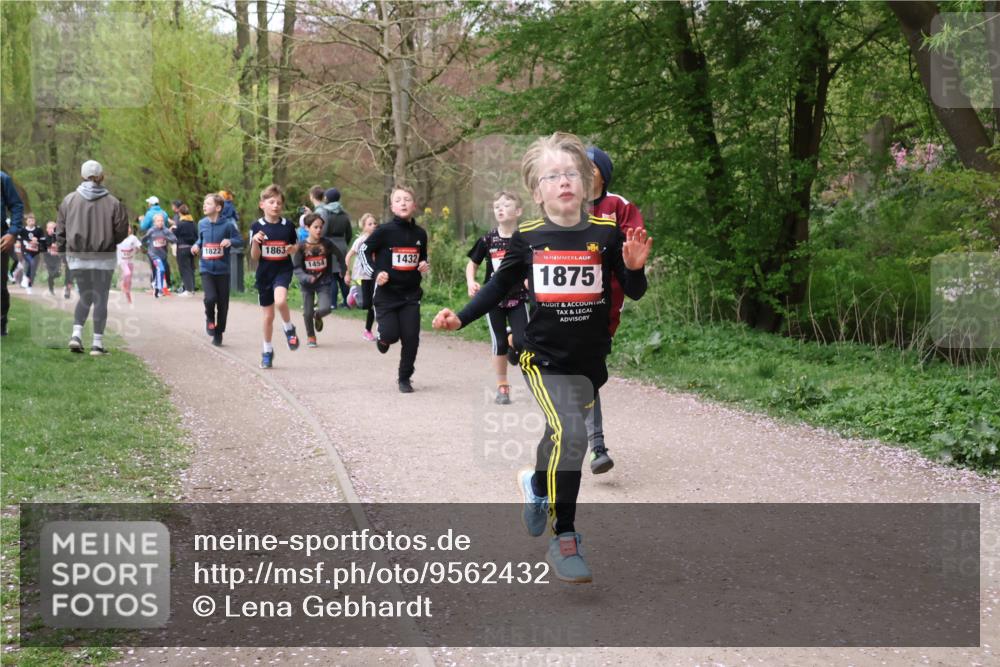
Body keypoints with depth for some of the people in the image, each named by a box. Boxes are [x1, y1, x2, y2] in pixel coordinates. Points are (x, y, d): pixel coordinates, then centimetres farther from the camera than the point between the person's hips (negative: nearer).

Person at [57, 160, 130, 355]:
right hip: (104, 258, -2)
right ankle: (97, 343, 5)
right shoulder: (112, 202, -8)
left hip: (76, 257, 2)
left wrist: (66, 245, 17)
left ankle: (76, 334, 1)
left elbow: (60, 231, 1)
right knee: (100, 299, 6)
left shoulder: (69, 200, -2)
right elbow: (122, 232, -5)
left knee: (85, 296, 18)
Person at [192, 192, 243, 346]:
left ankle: (218, 334, 23)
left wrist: (230, 241, -24)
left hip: (222, 270, -1)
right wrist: (196, 245, -1)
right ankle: (210, 318, 12)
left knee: (222, 303, 5)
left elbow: (240, 241, -4)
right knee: (210, 297, -20)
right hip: (206, 269, 1)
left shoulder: (228, 224, -9)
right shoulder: (202, 224, 2)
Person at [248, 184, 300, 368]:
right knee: (268, 316, 9)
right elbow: (254, 257, -3)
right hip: (264, 273, 1)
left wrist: (293, 249, -7)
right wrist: (255, 241, -21)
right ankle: (267, 351, 27)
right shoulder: (257, 227, -4)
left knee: (280, 301, -30)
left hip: (283, 270, -1)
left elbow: (296, 244, 15)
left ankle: (289, 329, -1)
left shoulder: (288, 226, -2)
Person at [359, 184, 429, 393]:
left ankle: (404, 378, 16)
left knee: (411, 338, -2)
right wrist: (375, 272, -12)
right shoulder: (384, 231, -9)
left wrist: (424, 266, 1)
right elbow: (364, 251, -1)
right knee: (391, 334, -11)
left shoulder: (419, 234, 5)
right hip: (386, 293, -3)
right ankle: (383, 338, 28)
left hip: (411, 294, 3)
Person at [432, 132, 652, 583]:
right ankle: (563, 540, -10)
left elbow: (634, 293, 0)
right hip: (544, 358, -2)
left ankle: (536, 484, 53)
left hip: (591, 361, 3)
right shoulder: (527, 238, -5)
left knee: (562, 437, 18)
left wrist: (635, 267, -21)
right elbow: (499, 286, 8)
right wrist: (460, 317, -4)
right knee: (570, 434, -22)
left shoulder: (606, 233, -5)